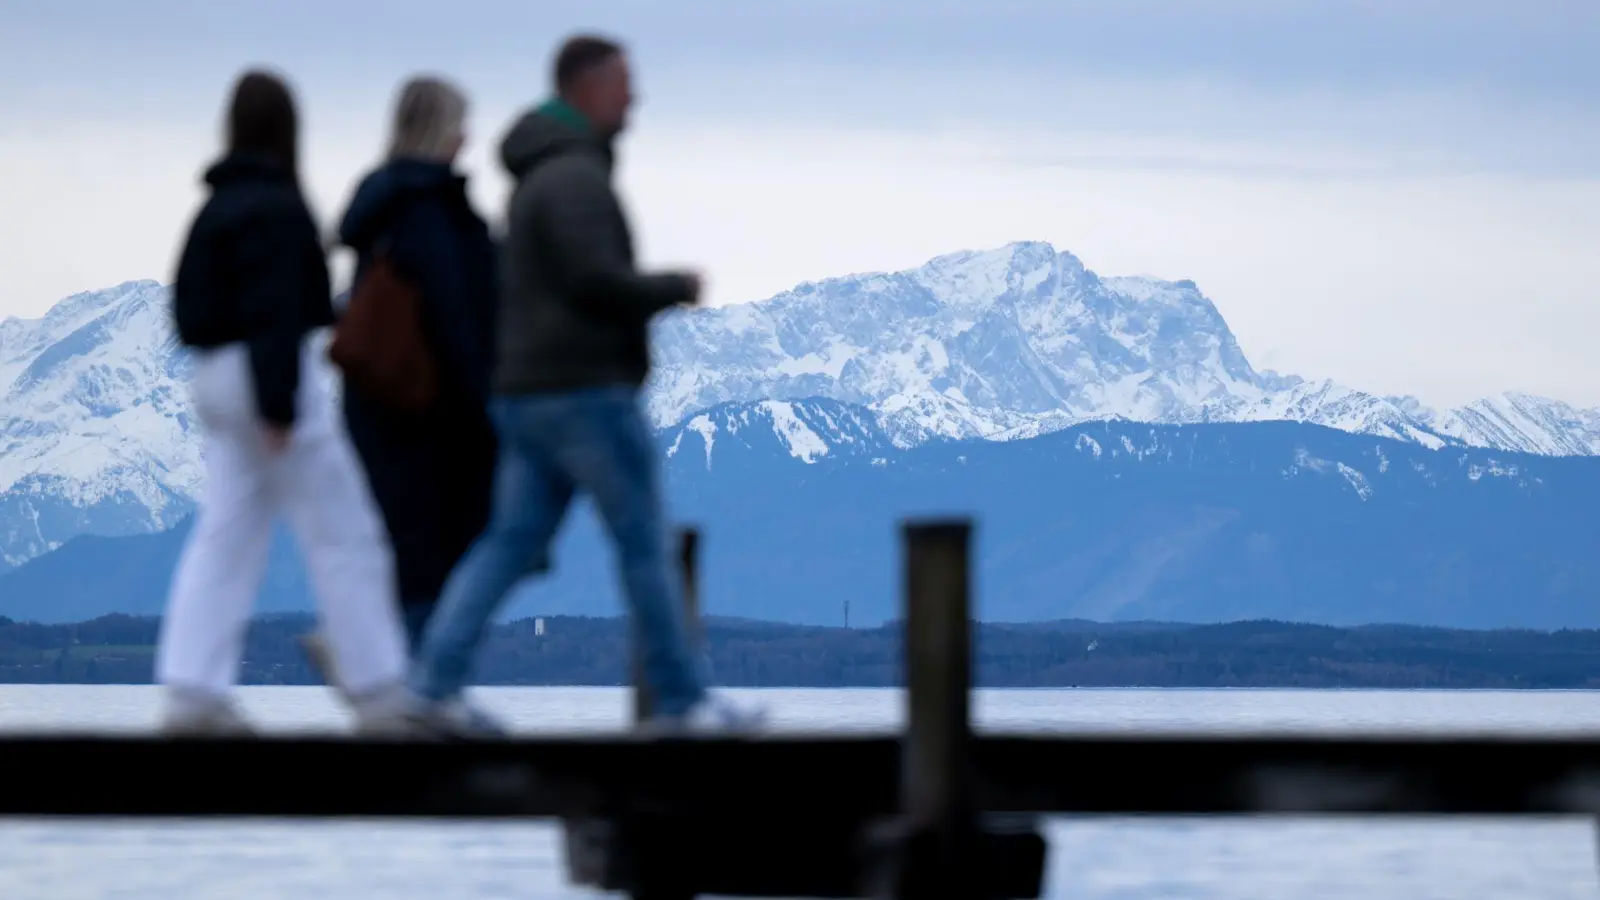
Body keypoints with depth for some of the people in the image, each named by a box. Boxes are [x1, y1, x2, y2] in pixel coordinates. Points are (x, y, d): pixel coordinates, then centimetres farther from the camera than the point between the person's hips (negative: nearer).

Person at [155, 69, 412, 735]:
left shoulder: (219, 206, 13)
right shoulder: (276, 208, -14)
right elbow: (273, 312, -20)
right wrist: (280, 404, -22)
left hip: (218, 378, 9)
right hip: (272, 375, -9)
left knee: (224, 538, 6)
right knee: (345, 536, -2)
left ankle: (193, 691, -2)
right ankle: (382, 694, 0)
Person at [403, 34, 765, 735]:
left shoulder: (540, 178, 20)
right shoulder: (575, 175, -14)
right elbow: (596, 280, -23)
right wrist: (676, 288, -8)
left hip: (529, 393, 10)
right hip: (586, 390, -10)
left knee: (509, 544, 4)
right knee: (645, 543, -1)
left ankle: (435, 682, -6)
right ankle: (682, 699, 5)